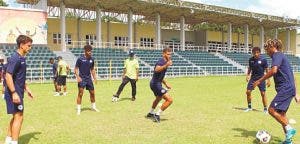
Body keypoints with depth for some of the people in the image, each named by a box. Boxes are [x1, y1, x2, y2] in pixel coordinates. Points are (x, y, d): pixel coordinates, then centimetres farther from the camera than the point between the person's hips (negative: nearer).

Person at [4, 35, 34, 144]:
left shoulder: (22, 58, 13)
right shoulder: (15, 58, -16)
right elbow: (8, 76, -22)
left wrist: (27, 89, 22)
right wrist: (14, 93, -26)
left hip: (18, 93, 10)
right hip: (14, 93, -10)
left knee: (16, 117, 17)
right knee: (18, 117, -5)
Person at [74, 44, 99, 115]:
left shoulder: (92, 59, 6)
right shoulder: (80, 59, -8)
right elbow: (76, 69, -5)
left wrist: (94, 77, 9)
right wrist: (77, 76, -18)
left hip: (89, 79, 5)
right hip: (82, 79, -5)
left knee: (92, 93, 10)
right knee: (80, 94, -5)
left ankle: (93, 107, 28)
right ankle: (78, 109, 4)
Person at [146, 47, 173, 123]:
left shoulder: (165, 62, 13)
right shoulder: (161, 61, -18)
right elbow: (156, 70, -42)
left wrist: (165, 83, 25)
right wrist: (166, 65, -55)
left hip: (156, 83, 11)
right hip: (156, 84, -11)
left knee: (159, 98, 34)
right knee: (169, 100, -16)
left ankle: (151, 113, 54)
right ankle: (157, 115, -4)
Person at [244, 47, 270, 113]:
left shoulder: (263, 60, -10)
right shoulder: (251, 59, 0)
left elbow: (267, 70, -4)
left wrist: (268, 80, -7)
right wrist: (248, 75, 2)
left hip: (261, 78, -3)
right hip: (253, 77, 3)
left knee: (263, 93, -5)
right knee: (248, 92, -2)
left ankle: (265, 109, 10)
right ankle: (249, 107, 16)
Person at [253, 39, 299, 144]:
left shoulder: (277, 55, -5)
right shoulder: (282, 56, 25)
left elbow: (274, 70, -24)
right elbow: (290, 77, 26)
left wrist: (260, 81, -17)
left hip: (285, 88, -10)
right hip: (289, 88, 10)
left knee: (272, 110, -15)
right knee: (281, 113, 11)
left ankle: (289, 129, -9)